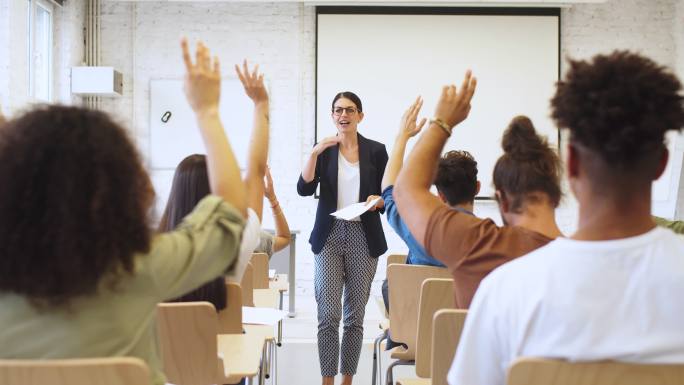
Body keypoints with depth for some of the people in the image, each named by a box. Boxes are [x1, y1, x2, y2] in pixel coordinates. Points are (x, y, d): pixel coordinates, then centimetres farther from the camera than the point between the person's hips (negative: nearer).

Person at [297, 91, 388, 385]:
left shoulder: (376, 151, 3)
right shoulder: (324, 150, 4)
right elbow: (304, 189, -8)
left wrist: (377, 201, -15)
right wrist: (314, 153, -19)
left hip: (364, 239, 0)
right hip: (329, 237, 0)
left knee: (355, 315, 7)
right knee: (328, 314, -5)